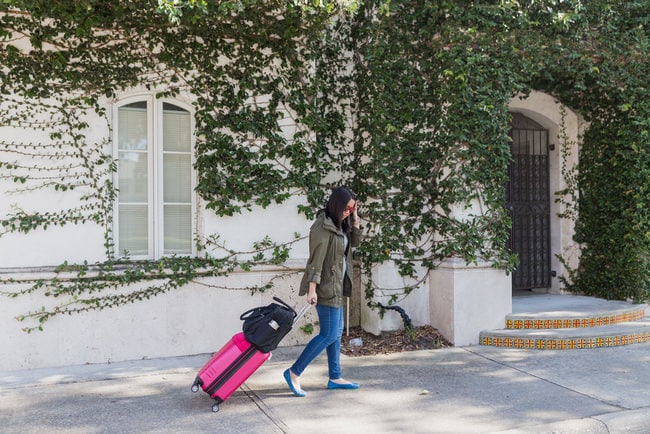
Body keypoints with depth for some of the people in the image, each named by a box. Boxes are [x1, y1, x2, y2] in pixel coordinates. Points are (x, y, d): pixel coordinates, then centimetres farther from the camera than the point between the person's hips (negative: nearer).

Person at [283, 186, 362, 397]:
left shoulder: (339, 224, 10)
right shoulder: (323, 227, -18)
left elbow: (355, 241, 19)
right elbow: (316, 260, -21)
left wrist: (355, 221, 4)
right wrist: (312, 289, -24)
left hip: (336, 286, 10)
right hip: (326, 287, -10)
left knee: (336, 332, 13)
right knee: (329, 335, -8)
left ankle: (335, 378, 22)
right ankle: (294, 372, -1)